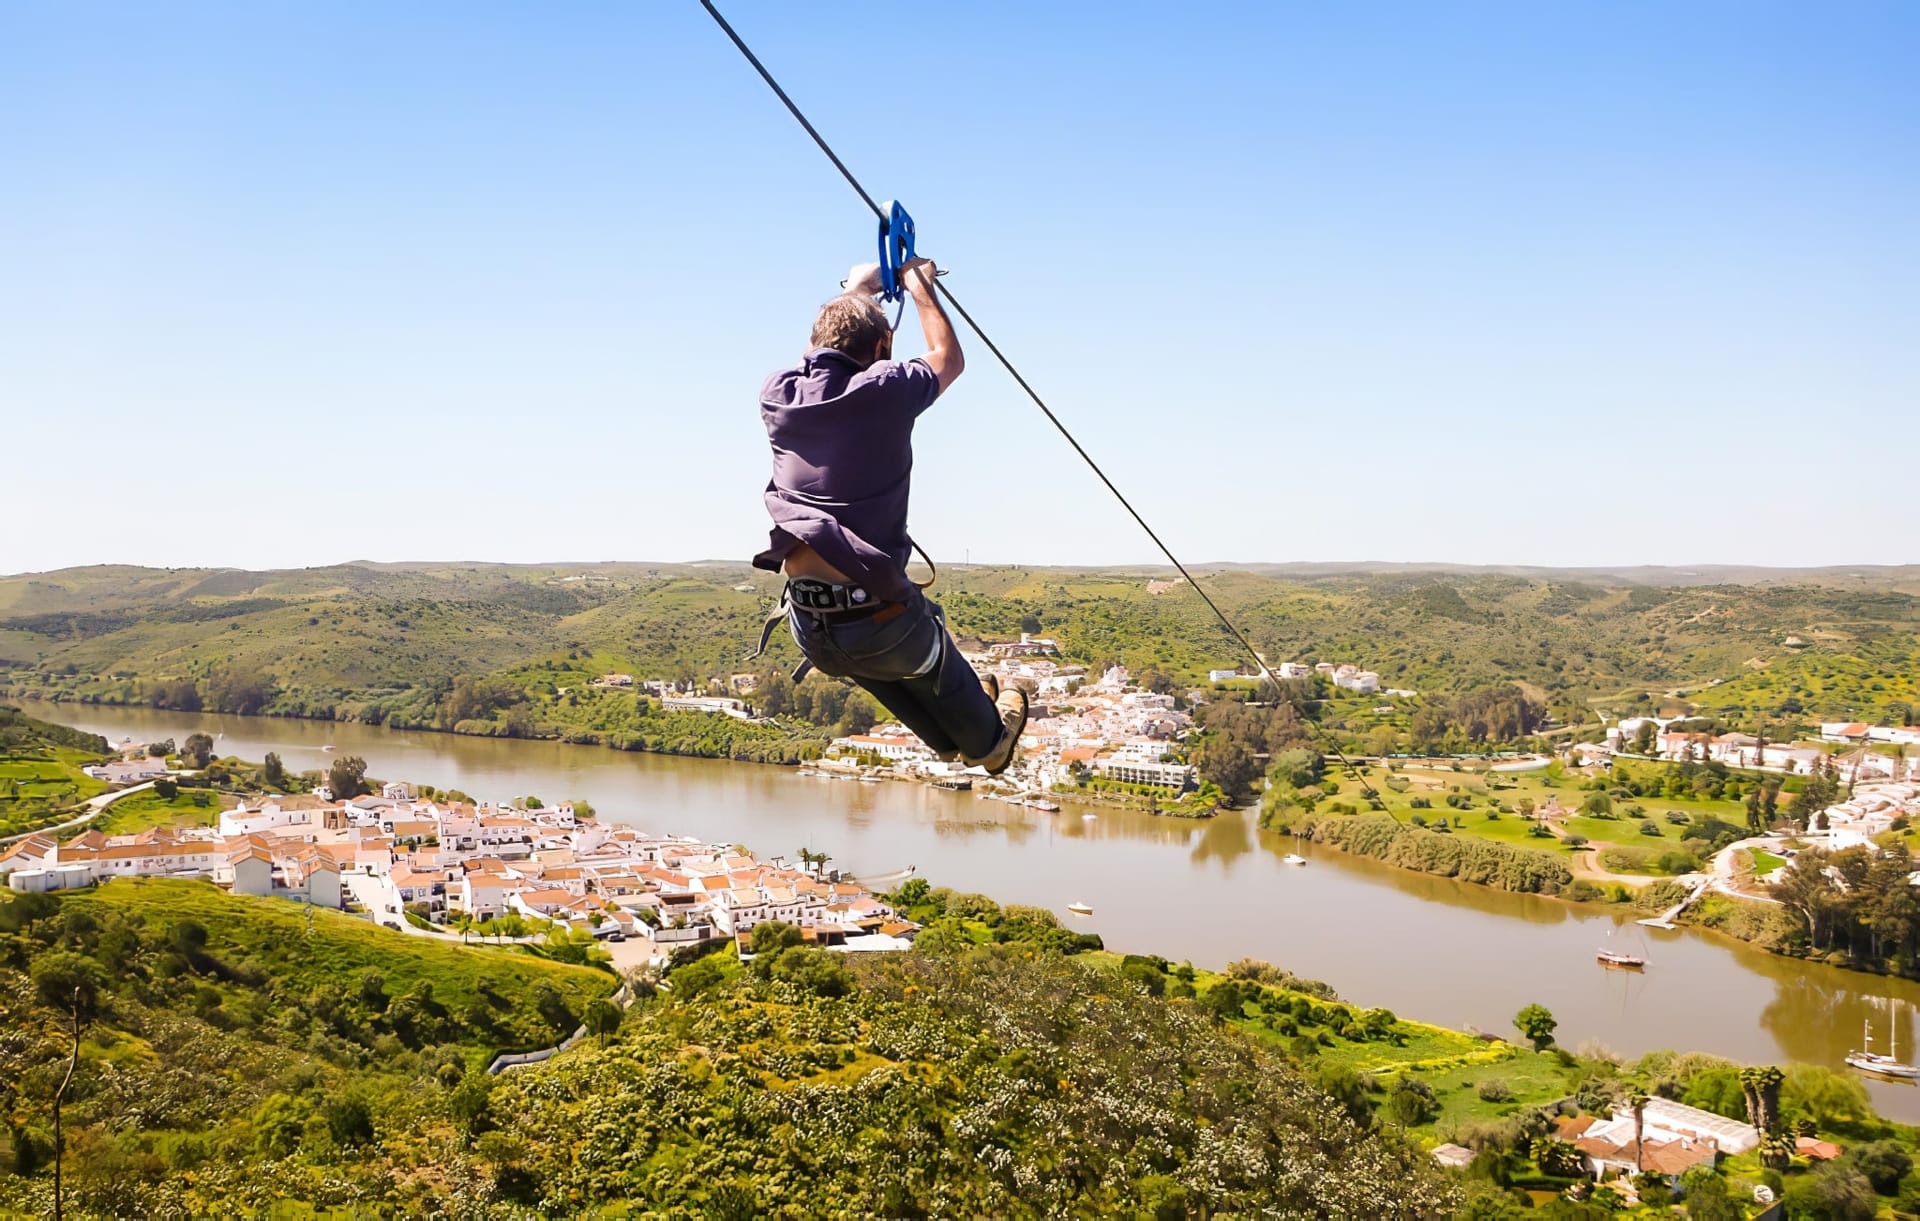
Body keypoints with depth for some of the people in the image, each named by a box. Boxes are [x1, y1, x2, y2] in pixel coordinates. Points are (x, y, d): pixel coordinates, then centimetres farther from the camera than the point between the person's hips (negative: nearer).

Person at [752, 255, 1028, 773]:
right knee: (936, 666, 30)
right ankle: (987, 742, 57)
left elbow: (820, 353, 27)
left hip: (811, 637, 4)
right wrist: (918, 283, 27)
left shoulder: (778, 395, 2)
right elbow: (948, 357, 14)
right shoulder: (886, 391, -9)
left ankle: (946, 738, 59)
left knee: (871, 663, 36)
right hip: (881, 623, -4)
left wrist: (857, 290, 39)